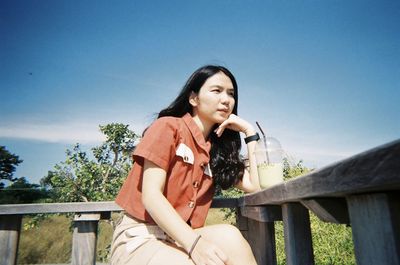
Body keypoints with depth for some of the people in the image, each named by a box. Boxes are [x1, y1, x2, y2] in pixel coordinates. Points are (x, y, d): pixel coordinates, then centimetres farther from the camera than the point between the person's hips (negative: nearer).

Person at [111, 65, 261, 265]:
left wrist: (249, 130, 3)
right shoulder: (169, 126, -6)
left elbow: (255, 186, 2)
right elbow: (150, 196, -15)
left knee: (227, 236, -27)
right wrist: (194, 243, -28)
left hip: (180, 240, 5)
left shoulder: (217, 149, 10)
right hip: (140, 238, -5)